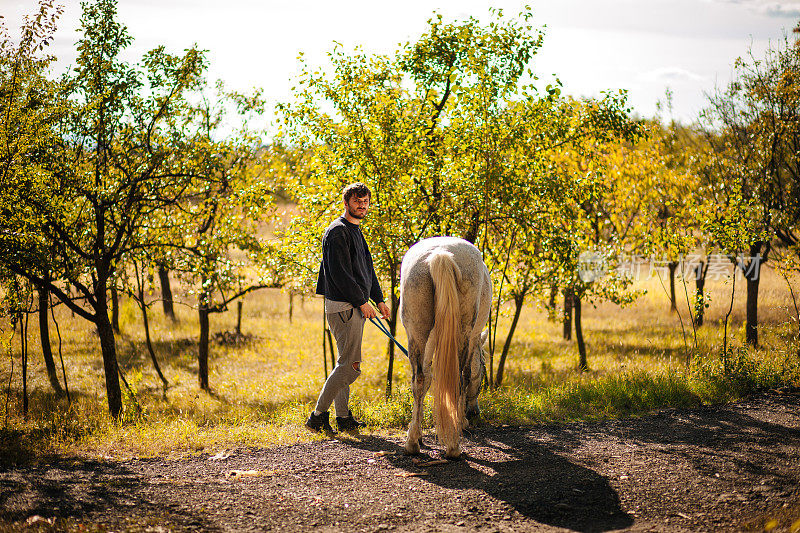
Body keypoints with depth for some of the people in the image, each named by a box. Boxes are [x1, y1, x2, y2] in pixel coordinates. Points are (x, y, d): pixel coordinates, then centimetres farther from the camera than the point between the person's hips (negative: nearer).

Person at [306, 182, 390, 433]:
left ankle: (344, 417, 16)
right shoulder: (337, 231, -11)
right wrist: (362, 302, -17)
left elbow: (367, 269, 26)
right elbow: (339, 273, -19)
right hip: (343, 307, -10)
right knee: (350, 366, -12)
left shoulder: (356, 232, 21)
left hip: (356, 307, 10)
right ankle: (318, 415, -8)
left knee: (346, 364, 11)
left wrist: (378, 299, 16)